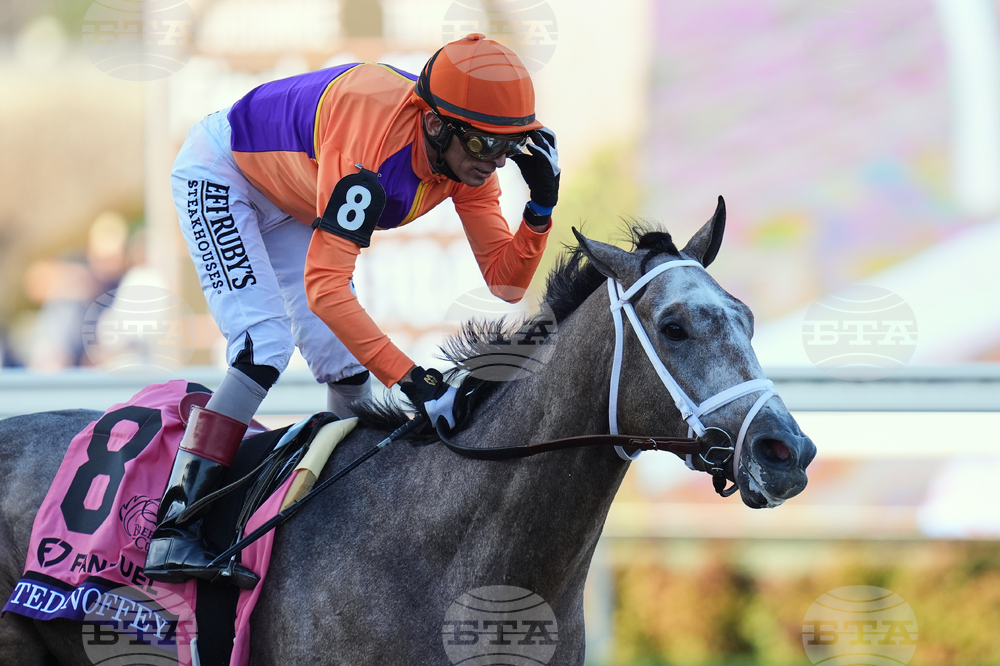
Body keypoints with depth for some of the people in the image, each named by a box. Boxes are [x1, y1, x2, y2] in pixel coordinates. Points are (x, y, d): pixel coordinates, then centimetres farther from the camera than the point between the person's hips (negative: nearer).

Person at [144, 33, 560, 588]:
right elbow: (325, 286, -44)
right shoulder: (373, 142, -42)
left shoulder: (469, 158, -18)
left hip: (289, 203, 8)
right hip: (219, 172, -8)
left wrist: (541, 207, -32)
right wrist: (410, 378, -48)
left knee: (347, 364, 1)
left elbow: (506, 281, -14)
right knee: (264, 344, -24)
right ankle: (174, 532, -26)